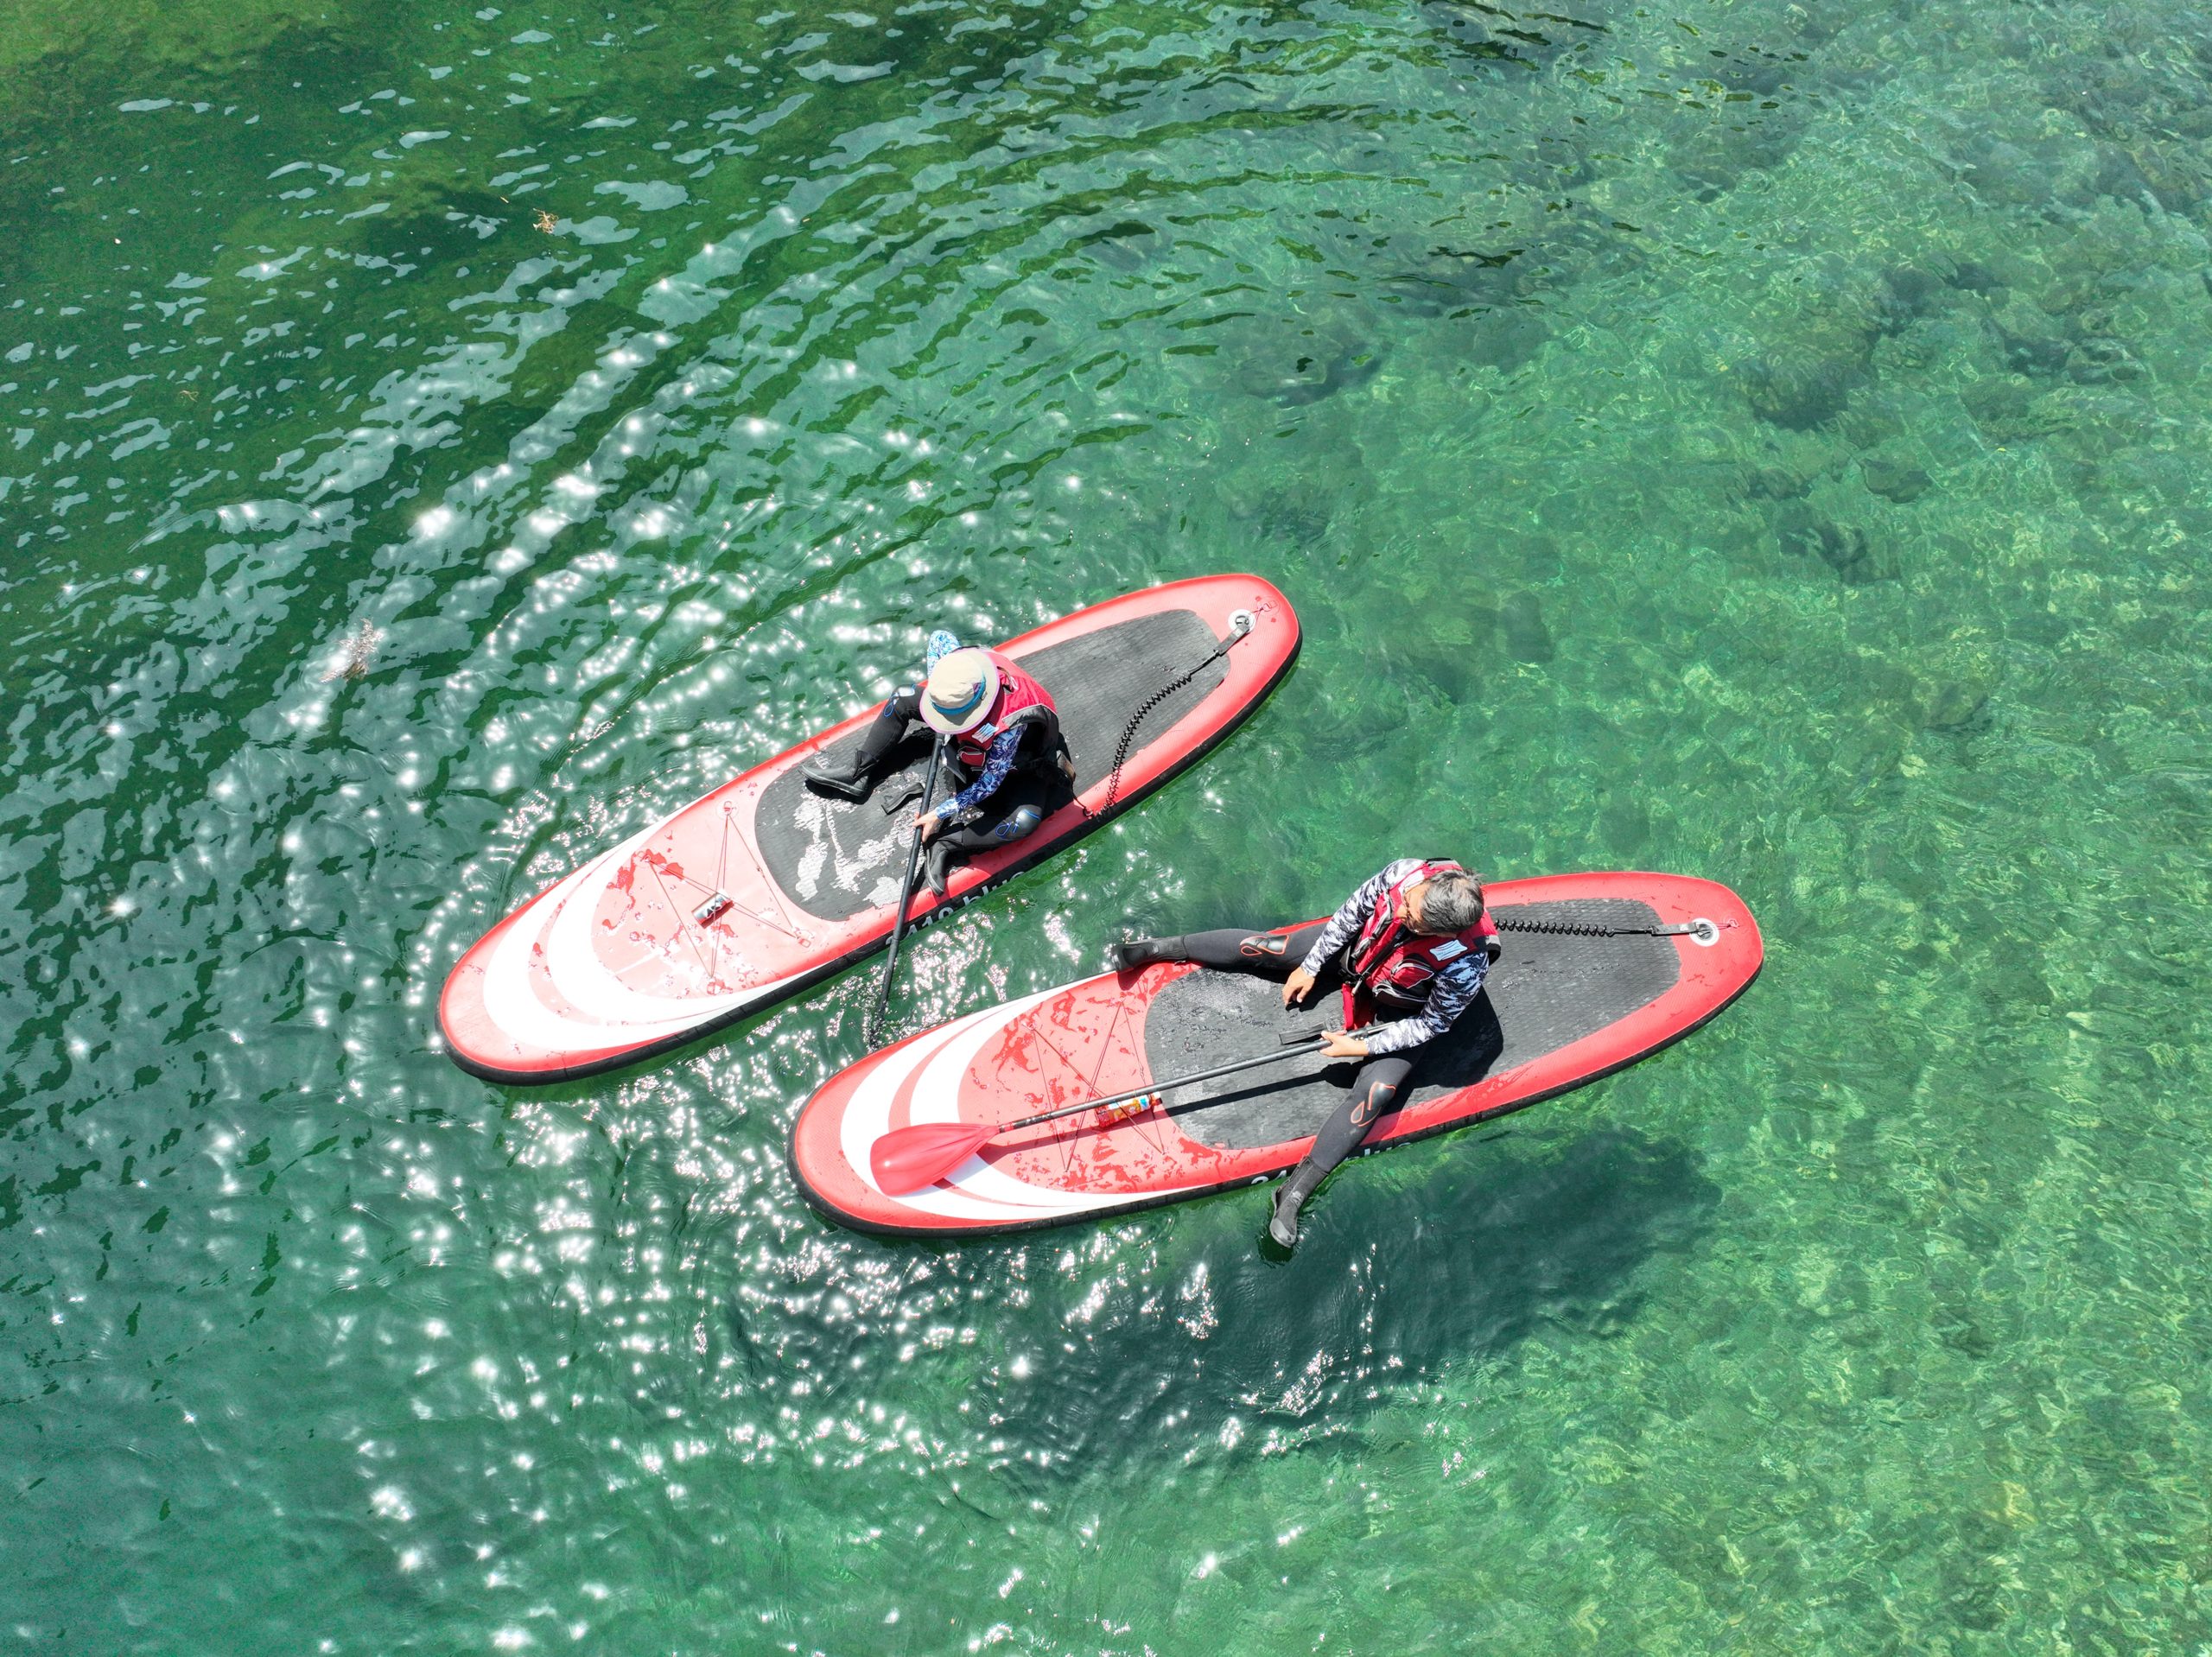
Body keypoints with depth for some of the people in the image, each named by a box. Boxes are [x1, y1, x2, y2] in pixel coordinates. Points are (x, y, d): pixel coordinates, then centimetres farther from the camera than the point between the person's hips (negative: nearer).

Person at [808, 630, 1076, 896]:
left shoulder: (1009, 726, -45)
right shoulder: (960, 666, -31)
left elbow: (988, 785, -31)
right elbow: (939, 636, -6)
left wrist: (940, 813, -28)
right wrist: (934, 684, -12)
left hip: (1019, 762, -6)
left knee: (1024, 821, -36)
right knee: (905, 698, -1)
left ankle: (948, 843, -22)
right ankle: (858, 769, 8)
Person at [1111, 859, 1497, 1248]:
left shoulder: (1466, 963, -39)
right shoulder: (1404, 872, -32)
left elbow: (1432, 1024, -20)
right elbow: (1350, 914, -12)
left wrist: (1364, 1047, -19)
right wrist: (1309, 968, -4)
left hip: (1398, 1014, -3)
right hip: (1356, 947, 4)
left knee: (1375, 1093, -20)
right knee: (1264, 948, -3)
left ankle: (1294, 1193, -15)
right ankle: (1164, 948, 19)